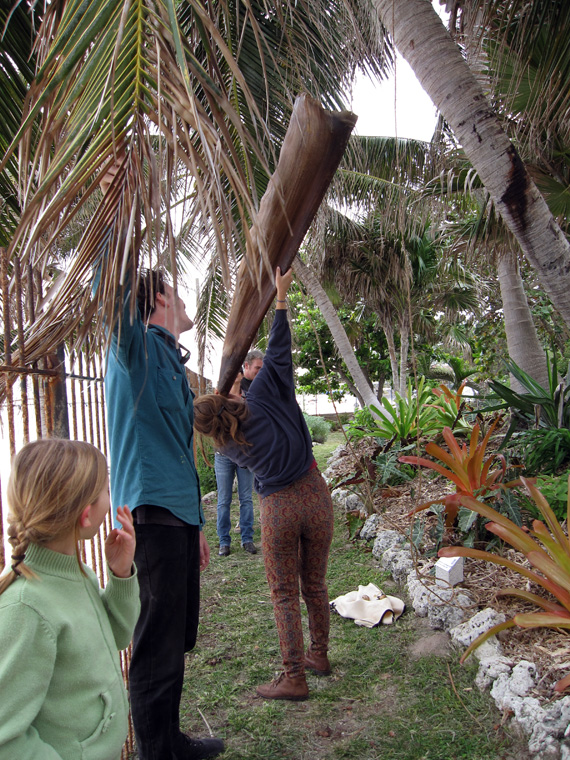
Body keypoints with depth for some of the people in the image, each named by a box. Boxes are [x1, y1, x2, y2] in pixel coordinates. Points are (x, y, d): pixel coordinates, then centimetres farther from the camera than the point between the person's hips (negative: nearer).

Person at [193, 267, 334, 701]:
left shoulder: (228, 448, -1)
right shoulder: (259, 400, -6)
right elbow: (278, 352, -6)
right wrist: (281, 297, -1)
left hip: (278, 508, -2)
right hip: (315, 496, 2)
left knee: (285, 594, 9)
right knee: (315, 584, 17)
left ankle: (294, 678, 11)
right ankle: (319, 655, 32)